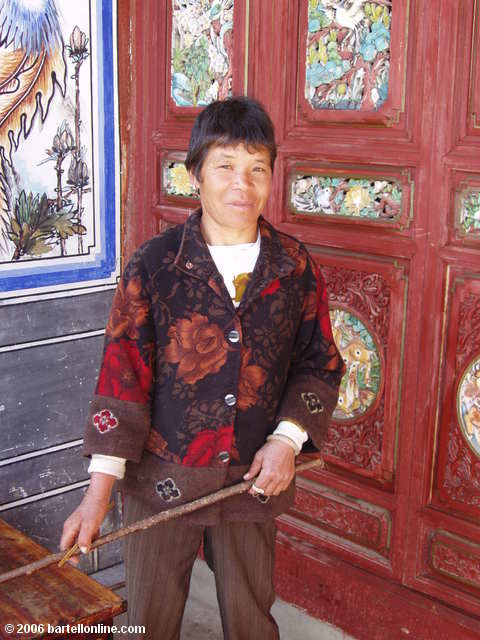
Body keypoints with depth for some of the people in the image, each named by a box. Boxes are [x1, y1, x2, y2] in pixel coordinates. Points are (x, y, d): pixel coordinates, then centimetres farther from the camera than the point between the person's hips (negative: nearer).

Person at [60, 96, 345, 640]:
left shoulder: (295, 268, -2)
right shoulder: (155, 265, -10)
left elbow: (319, 364, 7)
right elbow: (122, 375, -10)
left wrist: (287, 439, -8)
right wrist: (99, 492, -13)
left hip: (254, 479, 2)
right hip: (161, 478, -1)